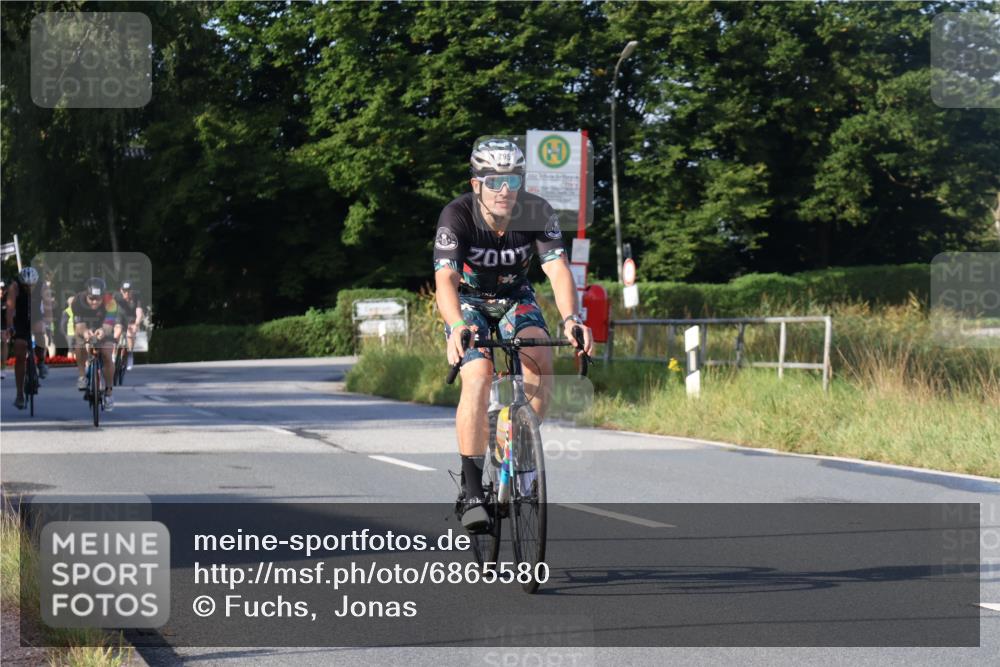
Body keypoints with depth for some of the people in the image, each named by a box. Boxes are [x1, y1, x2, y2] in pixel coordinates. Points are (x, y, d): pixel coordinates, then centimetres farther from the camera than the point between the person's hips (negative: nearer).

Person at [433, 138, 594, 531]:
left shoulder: (537, 213, -23)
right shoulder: (457, 216, -29)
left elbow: (558, 270, -32)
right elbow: (445, 279, -41)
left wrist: (571, 318, -51)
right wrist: (457, 327, -60)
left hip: (515, 298, 2)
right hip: (468, 300, -2)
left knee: (540, 358, -26)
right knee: (478, 375, -26)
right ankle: (471, 490, -21)